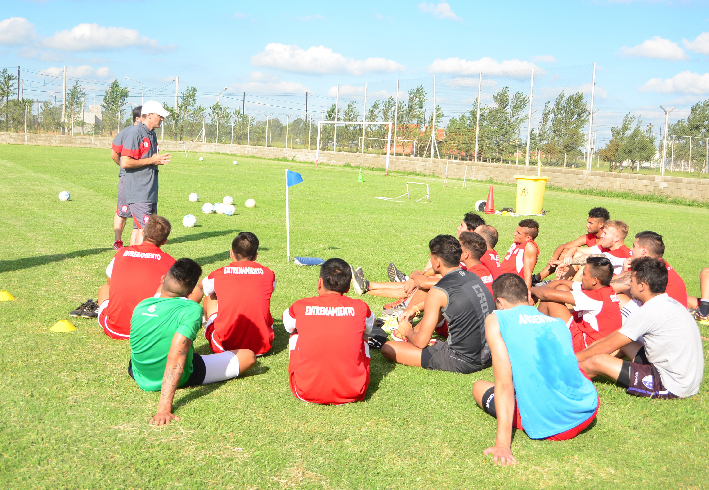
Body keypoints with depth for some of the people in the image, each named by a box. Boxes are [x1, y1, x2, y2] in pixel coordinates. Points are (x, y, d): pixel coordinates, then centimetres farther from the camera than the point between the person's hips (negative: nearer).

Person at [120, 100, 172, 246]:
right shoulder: (134, 133, -13)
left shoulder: (152, 134, 17)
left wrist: (159, 160, 6)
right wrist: (151, 160, -14)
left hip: (150, 193, 9)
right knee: (144, 230, -11)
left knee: (138, 229, 12)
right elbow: (125, 163, -19)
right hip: (139, 194, -9)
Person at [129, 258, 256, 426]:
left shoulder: (140, 306, -10)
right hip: (181, 379, -7)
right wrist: (164, 409, -38)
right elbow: (176, 360, -36)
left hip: (140, 377, 7)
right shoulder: (191, 310, -28)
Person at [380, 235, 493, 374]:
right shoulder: (473, 277, 6)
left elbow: (421, 341, -10)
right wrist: (414, 309, 29)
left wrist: (408, 333, 12)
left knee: (388, 349, -6)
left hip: (463, 362, -8)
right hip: (488, 357, 8)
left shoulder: (439, 292, -17)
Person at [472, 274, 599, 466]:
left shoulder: (496, 320, -1)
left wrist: (503, 444, -12)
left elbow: (504, 383, -10)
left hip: (548, 427, -7)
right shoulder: (558, 322, 15)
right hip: (588, 412, 7)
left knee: (479, 386, 20)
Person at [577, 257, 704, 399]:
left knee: (596, 361, -10)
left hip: (671, 387, -10)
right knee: (622, 341, 18)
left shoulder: (648, 312, -17)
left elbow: (607, 347, -10)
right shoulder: (672, 304, 12)